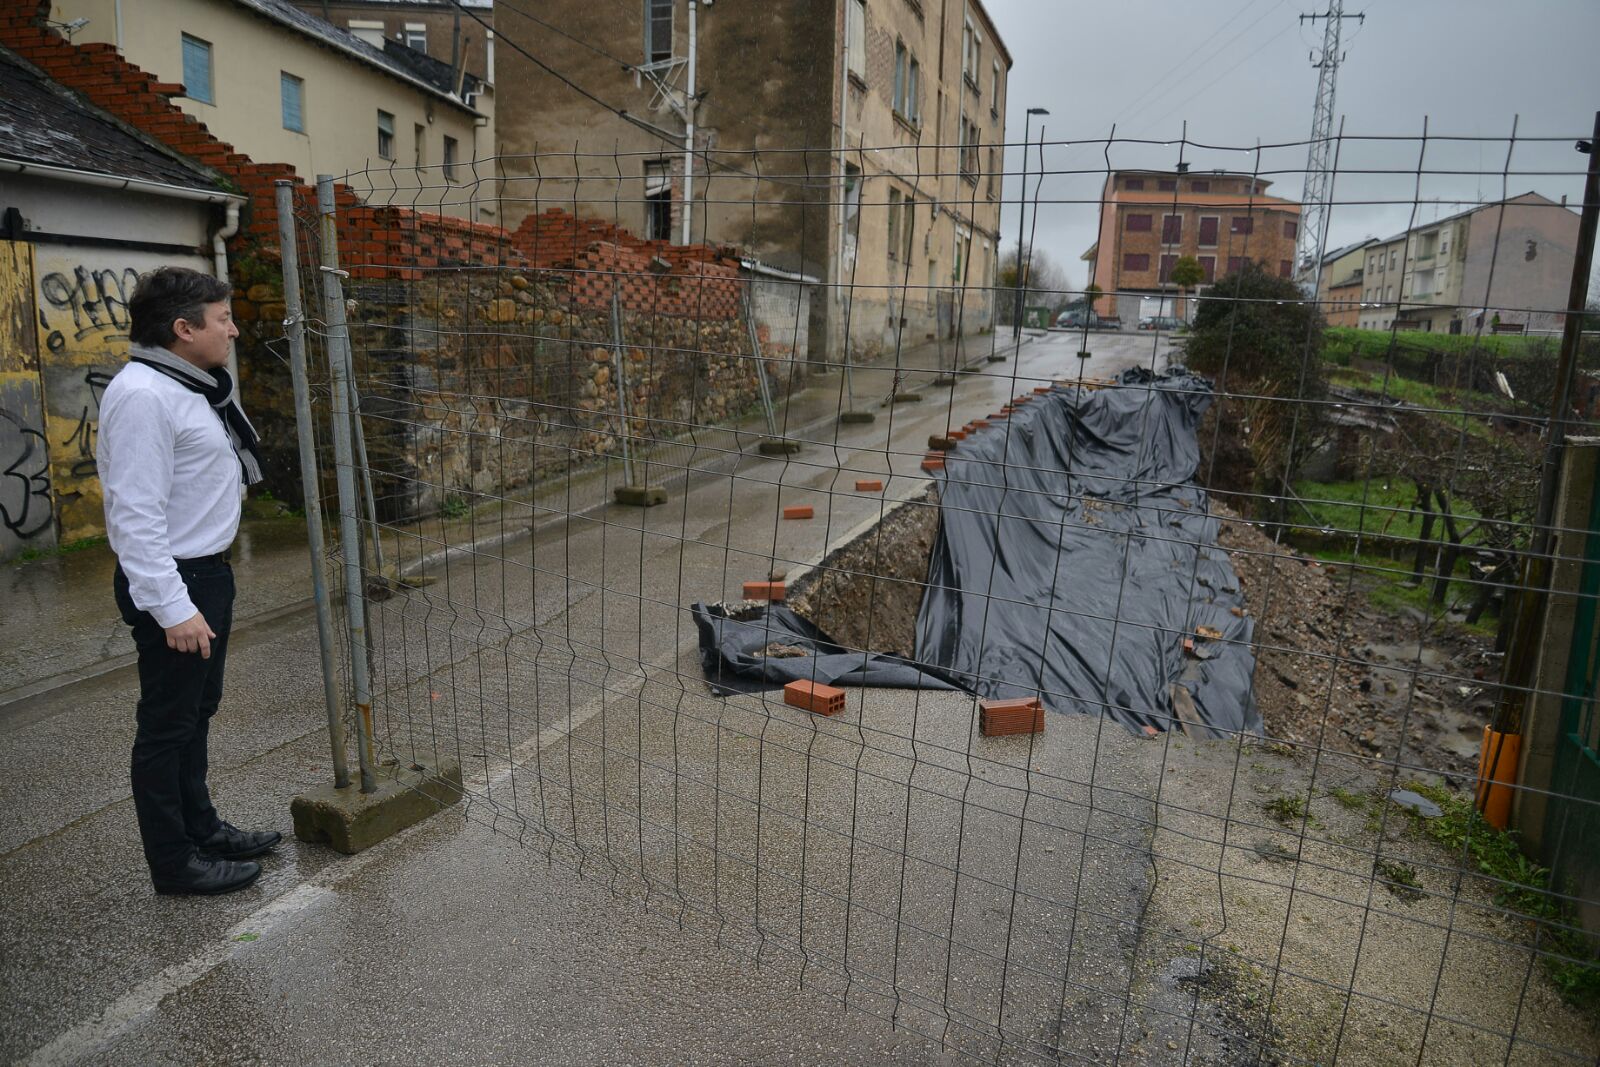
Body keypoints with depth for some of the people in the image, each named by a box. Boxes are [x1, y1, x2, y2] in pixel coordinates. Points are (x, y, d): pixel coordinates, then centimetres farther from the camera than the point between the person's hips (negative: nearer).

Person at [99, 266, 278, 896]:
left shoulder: (188, 387, 11)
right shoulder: (142, 395, -21)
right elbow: (136, 513, -25)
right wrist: (172, 607, -27)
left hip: (206, 571, 10)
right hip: (171, 582, -10)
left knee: (197, 712, 20)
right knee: (168, 725, 3)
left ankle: (200, 827, 36)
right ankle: (174, 862, 16)